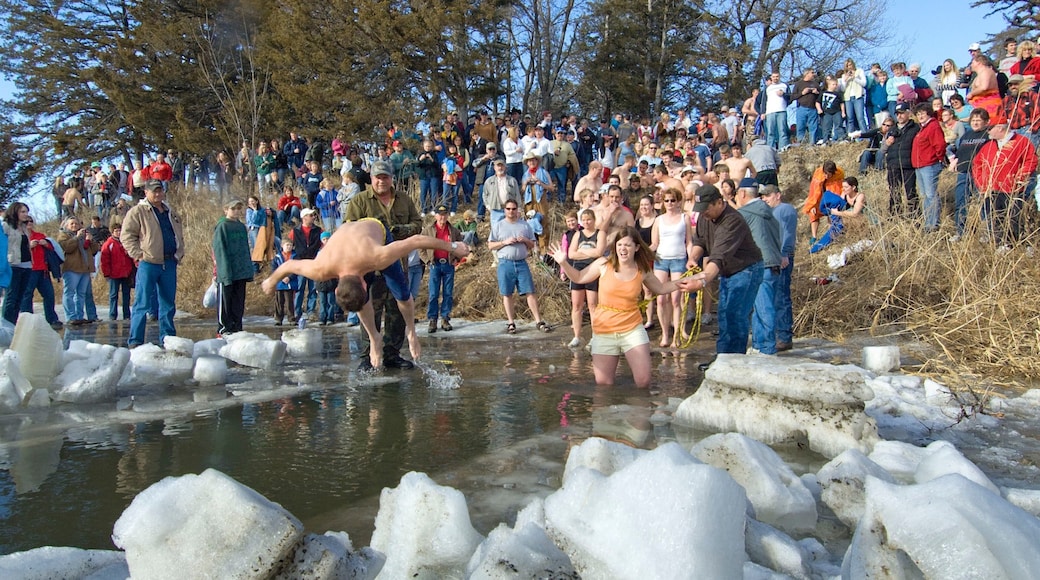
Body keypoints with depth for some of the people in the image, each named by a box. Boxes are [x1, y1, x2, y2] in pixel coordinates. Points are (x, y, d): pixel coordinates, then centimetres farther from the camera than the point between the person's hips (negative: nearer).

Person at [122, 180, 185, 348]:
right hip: (148, 263, -6)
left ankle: (168, 338, 18)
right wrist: (138, 254, -13)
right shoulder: (138, 211, -1)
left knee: (168, 303, 10)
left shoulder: (171, 213, 17)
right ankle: (135, 341, 2)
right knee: (142, 303, -3)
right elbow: (126, 235, -6)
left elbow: (179, 235, 26)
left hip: (169, 263, 6)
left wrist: (179, 254, 13)